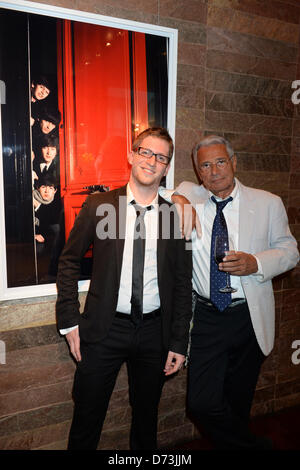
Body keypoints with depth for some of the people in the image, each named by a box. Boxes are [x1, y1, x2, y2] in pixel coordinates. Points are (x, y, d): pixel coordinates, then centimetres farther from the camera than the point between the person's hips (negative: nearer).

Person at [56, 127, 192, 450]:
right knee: (87, 418, 13)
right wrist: (69, 321, -3)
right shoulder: (98, 206, -5)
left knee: (146, 417, 20)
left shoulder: (175, 216, -2)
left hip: (154, 330, 2)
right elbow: (69, 262, 1)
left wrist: (179, 342, 2)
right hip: (104, 328, -1)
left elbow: (182, 284, 2)